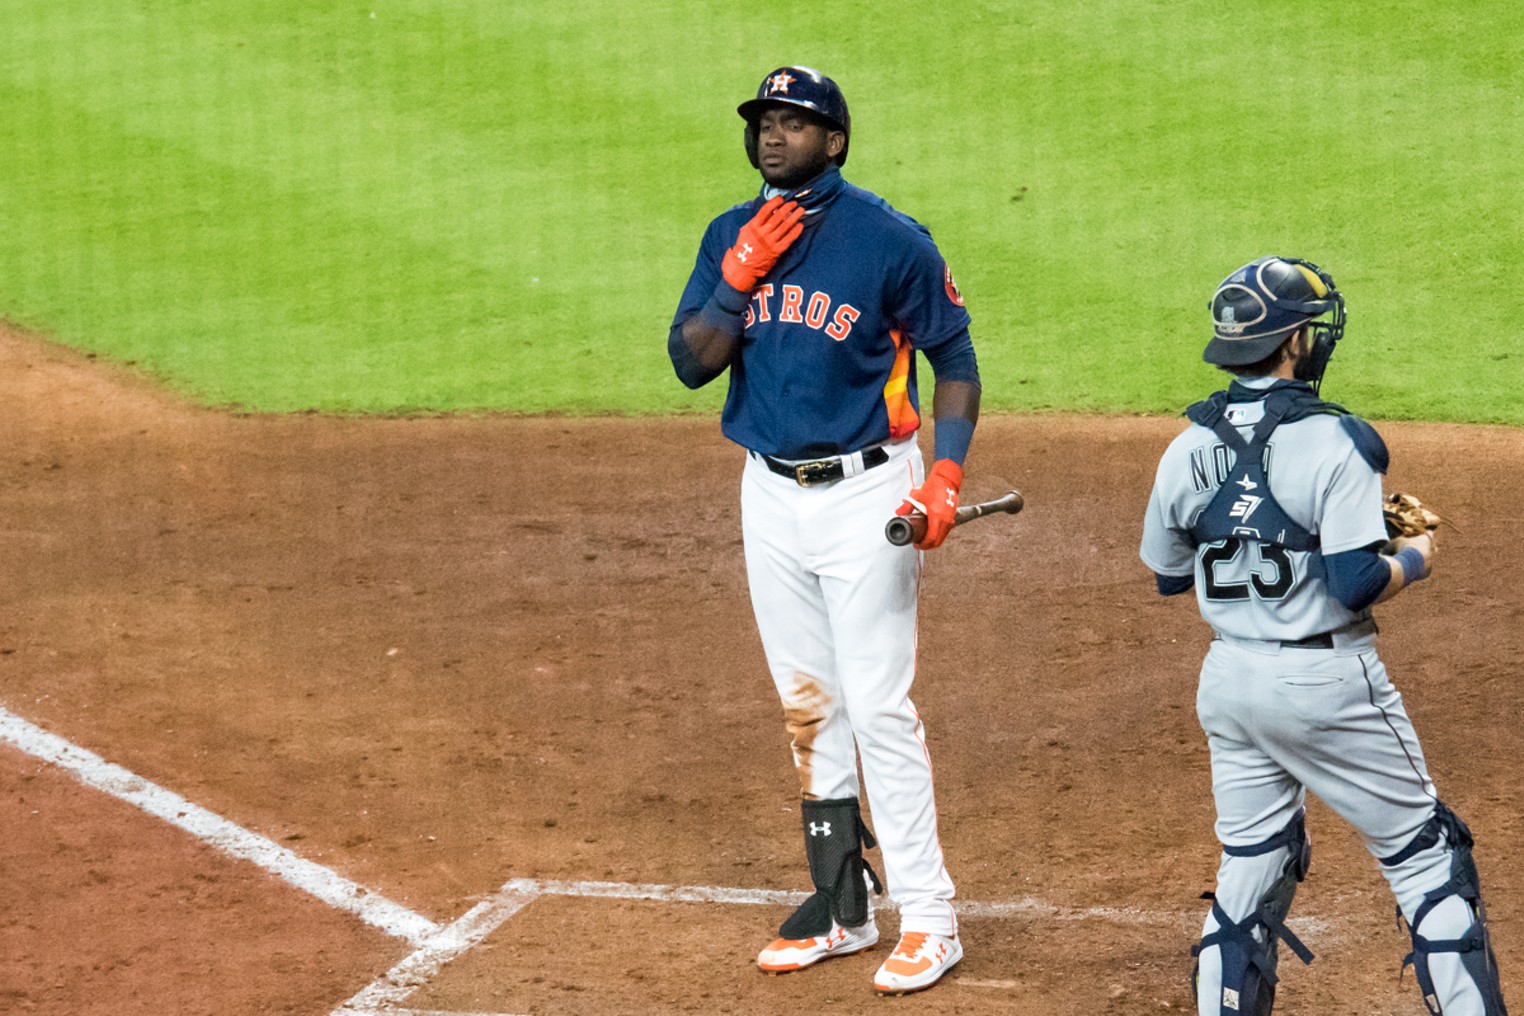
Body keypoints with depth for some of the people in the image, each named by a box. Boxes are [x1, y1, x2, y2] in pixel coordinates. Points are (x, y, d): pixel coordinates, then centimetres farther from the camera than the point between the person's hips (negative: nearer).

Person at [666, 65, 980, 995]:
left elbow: (955, 360, -4)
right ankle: (842, 906, 21)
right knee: (808, 706, 11)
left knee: (880, 707, -8)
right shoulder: (731, 238, 6)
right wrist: (740, 278, -15)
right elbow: (690, 363, 0)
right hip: (771, 494, 6)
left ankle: (929, 918, -3)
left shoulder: (889, 240, -10)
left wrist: (946, 476, -15)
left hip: (864, 491, -6)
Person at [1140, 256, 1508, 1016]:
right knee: (1425, 856, 5)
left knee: (1250, 871, 15)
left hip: (1229, 682, 6)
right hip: (1327, 681, -6)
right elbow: (1356, 584, -21)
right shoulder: (1334, 442, -17)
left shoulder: (1188, 450, 1)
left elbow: (1168, 574, 12)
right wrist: (1414, 559, -2)